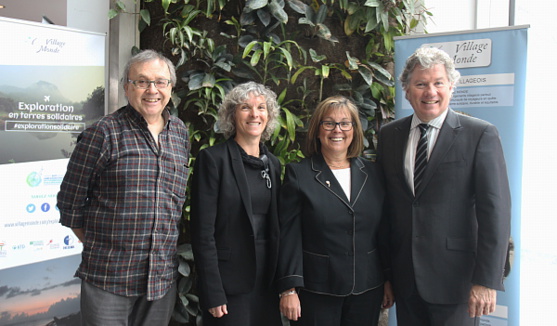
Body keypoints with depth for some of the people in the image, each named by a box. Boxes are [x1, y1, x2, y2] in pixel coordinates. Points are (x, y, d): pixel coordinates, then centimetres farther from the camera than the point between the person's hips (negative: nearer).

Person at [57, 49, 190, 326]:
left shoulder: (180, 132, 8)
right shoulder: (104, 133, -8)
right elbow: (70, 201, -3)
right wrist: (96, 243, 2)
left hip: (163, 279, 5)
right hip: (108, 279, -4)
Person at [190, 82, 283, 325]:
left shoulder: (273, 163, 9)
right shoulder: (213, 159, -9)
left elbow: (274, 227, 13)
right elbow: (202, 231, -12)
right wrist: (213, 294, -15)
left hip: (267, 280, 6)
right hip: (228, 283, -5)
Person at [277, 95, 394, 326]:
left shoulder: (372, 173, 7)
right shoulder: (298, 174, -4)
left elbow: (383, 231, 10)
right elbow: (289, 236, -7)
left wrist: (388, 279, 9)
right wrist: (289, 289, -10)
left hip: (367, 290, 4)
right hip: (316, 292, -3)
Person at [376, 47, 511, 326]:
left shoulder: (481, 135, -6)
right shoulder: (388, 135, 6)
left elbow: (495, 210, -10)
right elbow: (384, 204, 9)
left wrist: (487, 280, -14)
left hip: (455, 279, -4)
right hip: (404, 280, 4)